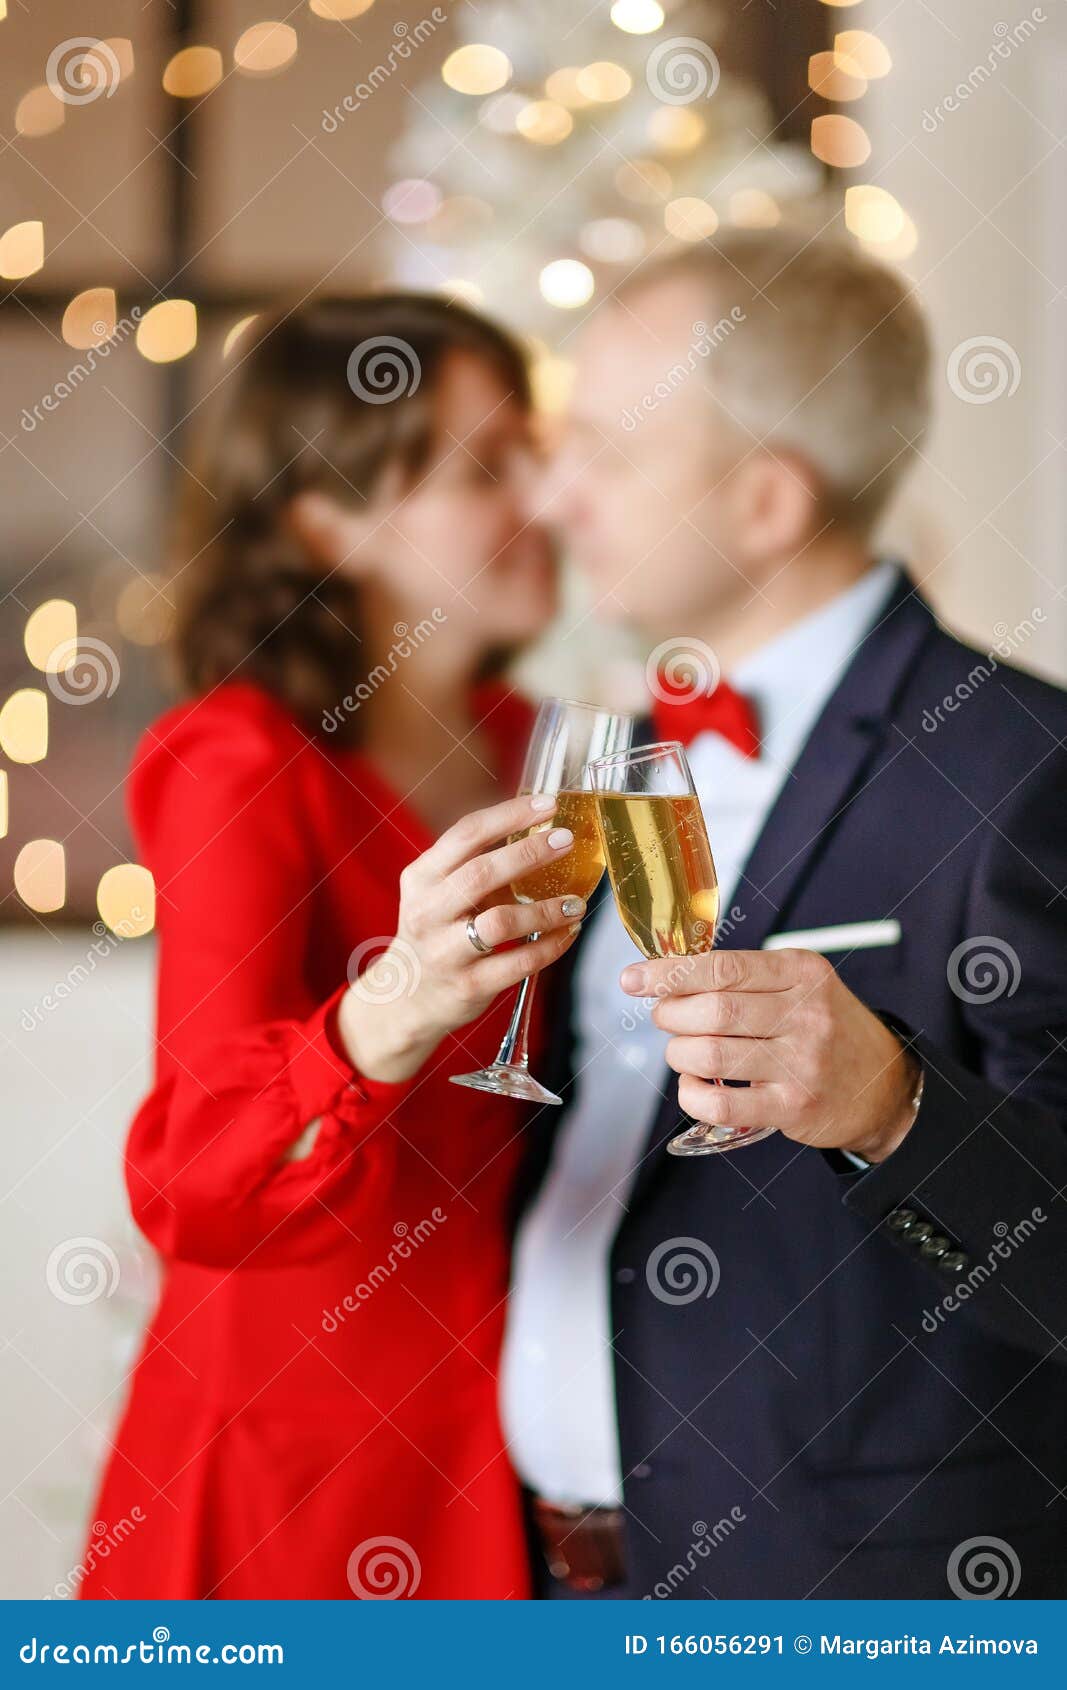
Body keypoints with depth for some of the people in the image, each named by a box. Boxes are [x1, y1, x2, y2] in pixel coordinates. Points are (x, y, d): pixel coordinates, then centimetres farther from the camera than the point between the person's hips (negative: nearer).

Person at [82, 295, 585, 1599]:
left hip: (493, 1444, 7)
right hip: (302, 1468, -7)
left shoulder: (518, 745, 8)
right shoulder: (243, 766, -15)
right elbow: (193, 1191, -30)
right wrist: (382, 1020, -46)